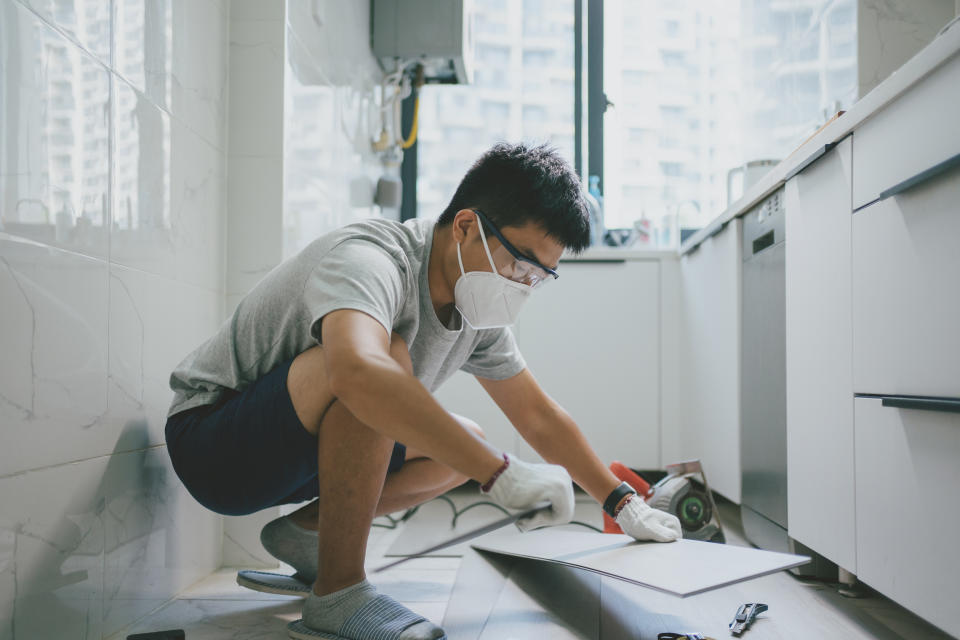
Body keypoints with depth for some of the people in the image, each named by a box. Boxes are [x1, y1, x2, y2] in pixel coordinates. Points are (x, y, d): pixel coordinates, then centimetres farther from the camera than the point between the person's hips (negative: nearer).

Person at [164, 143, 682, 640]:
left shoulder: (477, 313, -2)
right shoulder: (369, 260, -29)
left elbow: (538, 416, 8)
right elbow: (357, 372, -51)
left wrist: (622, 503, 9)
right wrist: (501, 474, -47)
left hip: (305, 450, 8)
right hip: (209, 443, -8)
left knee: (465, 442, 4)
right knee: (388, 357, -33)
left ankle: (306, 531, 8)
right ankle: (337, 592, -21)